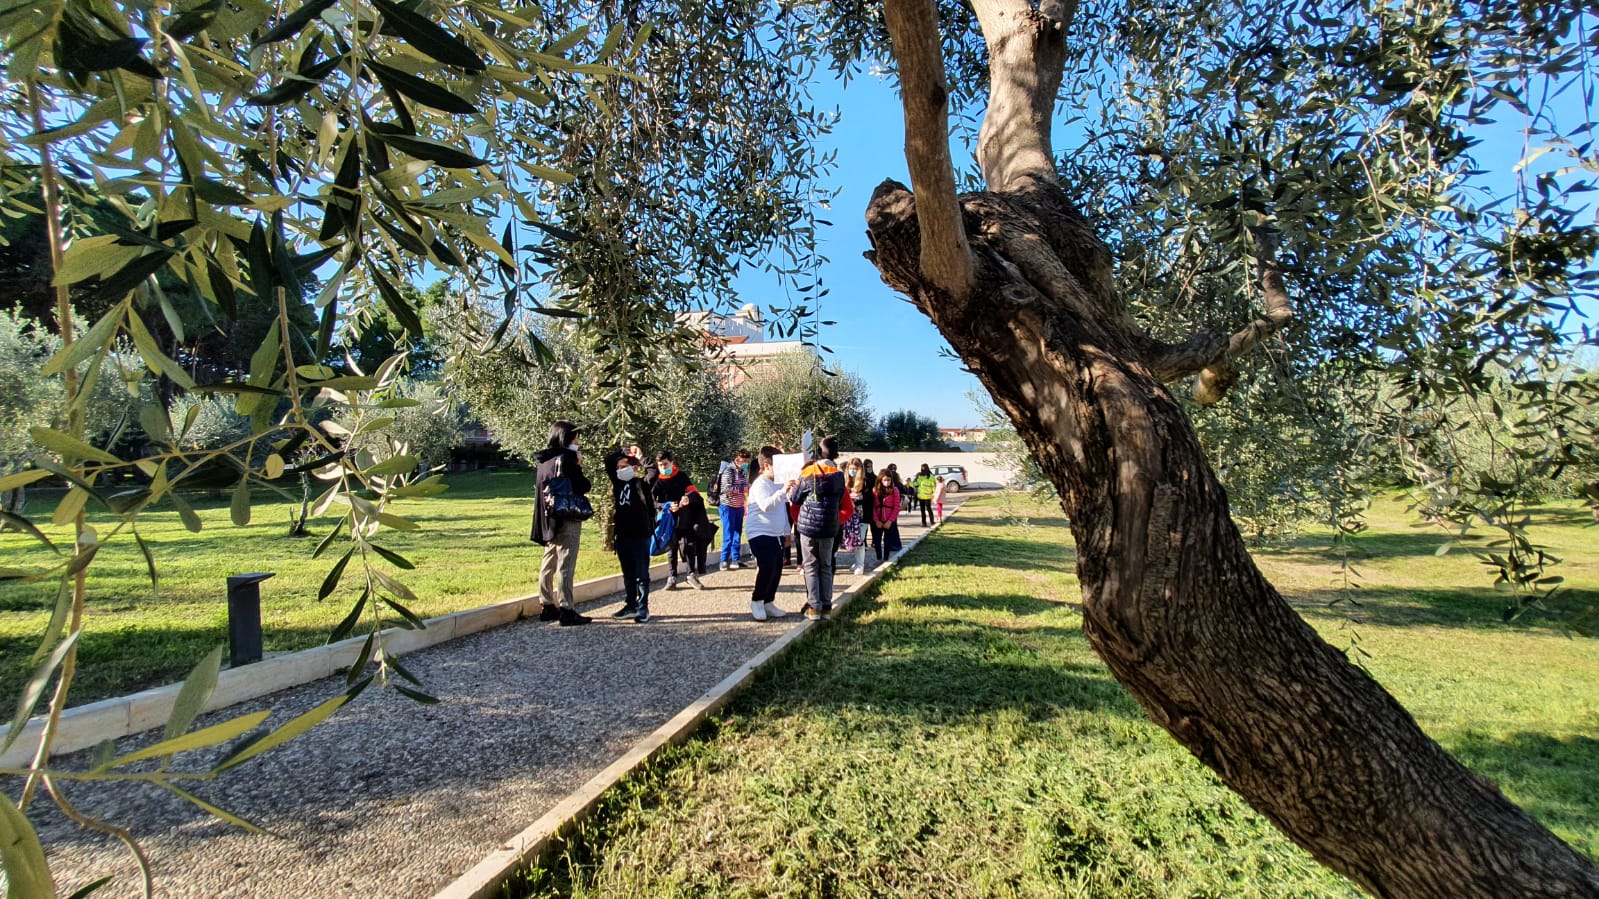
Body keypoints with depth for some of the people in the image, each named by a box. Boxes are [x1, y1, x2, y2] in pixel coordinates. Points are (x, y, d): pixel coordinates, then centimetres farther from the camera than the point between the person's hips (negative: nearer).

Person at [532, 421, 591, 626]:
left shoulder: (545, 460, 11)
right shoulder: (566, 458, -14)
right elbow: (583, 487, -18)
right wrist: (579, 468, 1)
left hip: (548, 520, 9)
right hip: (567, 519, -8)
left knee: (548, 563, 14)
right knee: (565, 565, -6)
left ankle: (547, 607, 21)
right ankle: (566, 610, -4)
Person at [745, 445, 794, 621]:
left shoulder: (778, 483, 12)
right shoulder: (760, 484, -14)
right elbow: (766, 505, -32)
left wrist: (786, 531, 23)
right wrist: (782, 491, -41)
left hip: (776, 534, 9)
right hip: (760, 533, -8)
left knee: (777, 569, 7)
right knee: (767, 567, -17)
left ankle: (768, 602, 21)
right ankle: (756, 601, 2)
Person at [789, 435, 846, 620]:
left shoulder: (808, 472, -9)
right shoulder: (839, 474, -1)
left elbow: (795, 498, 0)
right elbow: (839, 500, 9)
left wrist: (791, 491, 20)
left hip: (808, 524, -3)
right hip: (829, 526, 3)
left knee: (810, 565, 5)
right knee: (826, 566, 12)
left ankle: (814, 607, 3)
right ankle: (827, 606, 13)